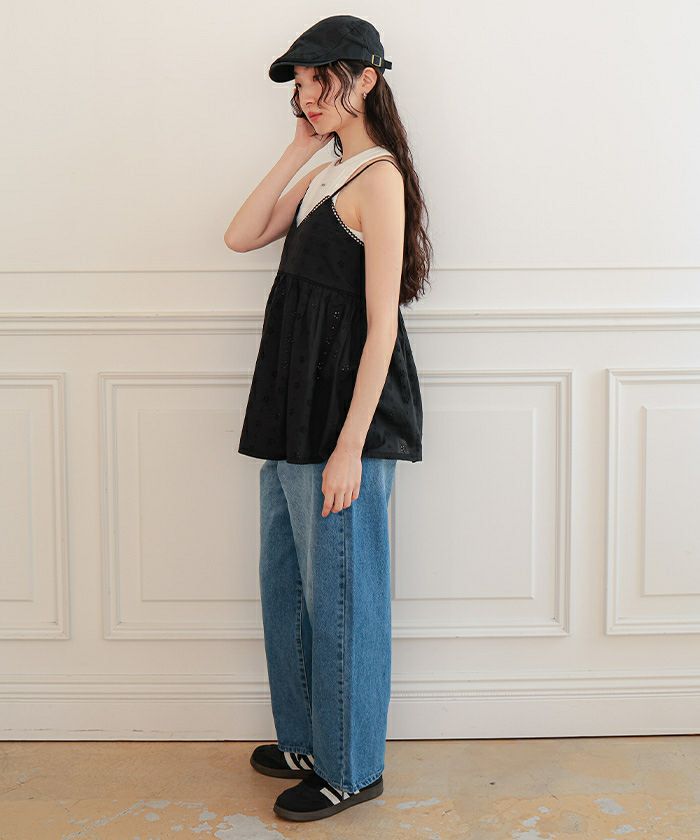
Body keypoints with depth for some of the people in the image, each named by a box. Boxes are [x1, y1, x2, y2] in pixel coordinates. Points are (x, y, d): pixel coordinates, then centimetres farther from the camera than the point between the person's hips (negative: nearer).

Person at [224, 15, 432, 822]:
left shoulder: (378, 177, -12)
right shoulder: (323, 177, 16)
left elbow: (382, 326, -18)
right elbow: (240, 236, 8)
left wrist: (350, 446, -21)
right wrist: (297, 151, 4)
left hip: (344, 416, -9)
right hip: (294, 416, 9)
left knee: (339, 594, 2)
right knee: (287, 585, 17)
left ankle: (352, 769, 18)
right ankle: (305, 741, 33)